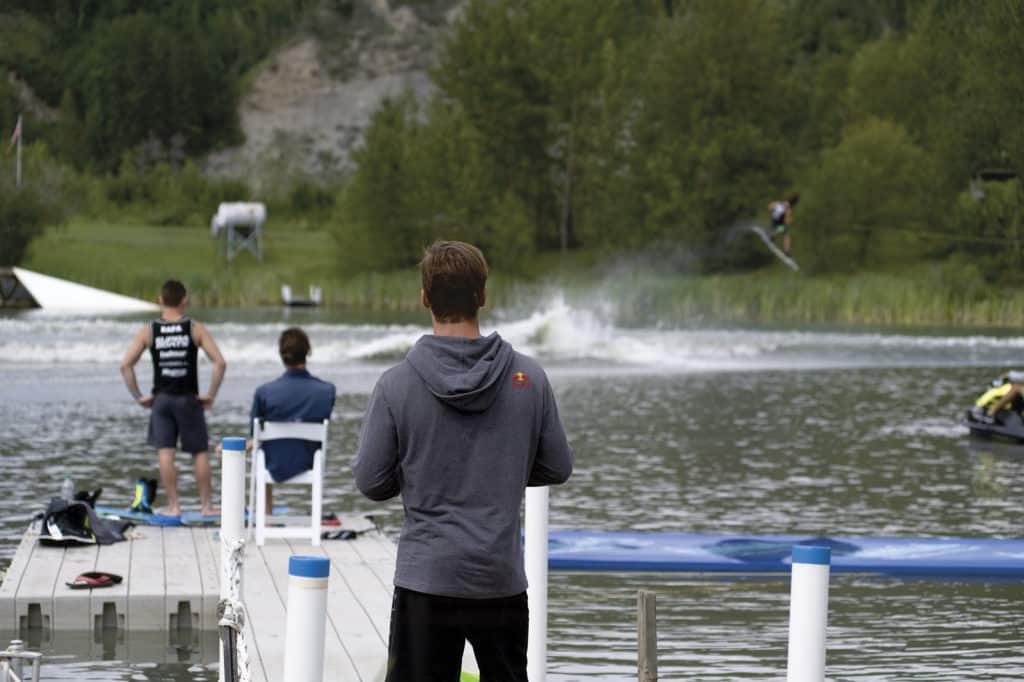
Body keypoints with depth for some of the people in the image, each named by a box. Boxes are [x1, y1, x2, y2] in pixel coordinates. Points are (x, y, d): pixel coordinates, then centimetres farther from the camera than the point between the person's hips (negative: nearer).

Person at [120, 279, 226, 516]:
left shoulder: (148, 331, 0)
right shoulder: (196, 330, -3)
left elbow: (125, 365, -5)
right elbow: (220, 362, -12)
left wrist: (138, 397, 2)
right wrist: (211, 395, -5)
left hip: (161, 399, 1)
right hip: (189, 399, -1)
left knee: (165, 452, 3)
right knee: (200, 452, 9)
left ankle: (173, 505, 2)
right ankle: (207, 505, 12)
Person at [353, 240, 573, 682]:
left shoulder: (396, 385, -9)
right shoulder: (528, 379, -3)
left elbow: (371, 482, -5)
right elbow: (557, 468, 5)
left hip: (426, 579, -2)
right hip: (502, 578, 2)